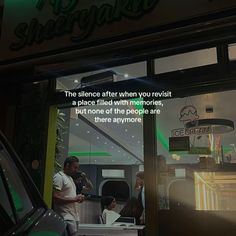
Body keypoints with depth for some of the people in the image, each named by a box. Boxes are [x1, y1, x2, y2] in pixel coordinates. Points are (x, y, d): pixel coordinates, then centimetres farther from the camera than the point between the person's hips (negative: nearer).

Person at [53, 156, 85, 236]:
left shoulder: (70, 178, 22)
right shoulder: (59, 177, -8)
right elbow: (55, 198, -18)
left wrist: (78, 199, 7)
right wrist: (74, 199, -16)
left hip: (74, 216, 9)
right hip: (66, 218, -9)